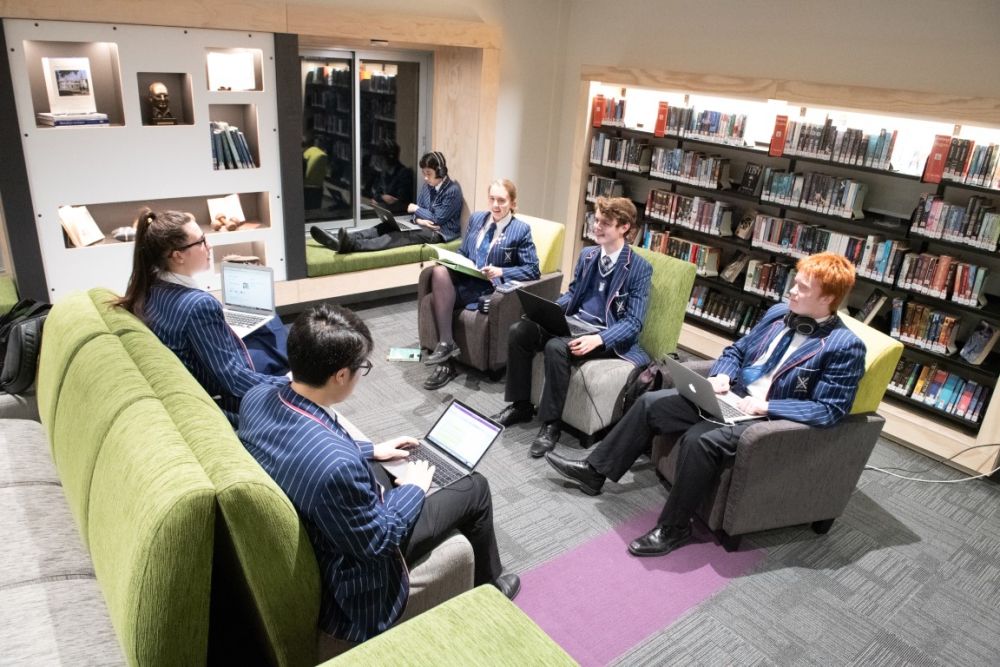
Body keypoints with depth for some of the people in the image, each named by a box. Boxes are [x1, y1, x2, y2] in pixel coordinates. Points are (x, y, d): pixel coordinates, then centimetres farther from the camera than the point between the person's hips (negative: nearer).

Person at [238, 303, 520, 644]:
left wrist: (370, 450, 11)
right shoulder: (337, 465, -42)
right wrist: (413, 488, -7)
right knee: (476, 488, 6)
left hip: (298, 532, 8)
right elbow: (377, 542, -24)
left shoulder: (256, 397, -17)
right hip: (351, 565, -7)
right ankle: (489, 586, 38)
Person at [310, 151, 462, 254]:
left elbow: (437, 219, -16)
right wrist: (418, 219, -13)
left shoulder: (453, 190, -14)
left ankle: (353, 245, -52)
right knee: (386, 227, -13)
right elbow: (418, 209, 11)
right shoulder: (428, 185, 12)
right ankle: (344, 240, -29)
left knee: (400, 236, -32)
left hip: (441, 232, -8)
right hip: (425, 226, 8)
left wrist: (417, 209, -4)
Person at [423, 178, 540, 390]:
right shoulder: (476, 218, 14)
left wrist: (500, 272, -17)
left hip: (490, 288, -5)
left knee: (438, 297, -27)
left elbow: (533, 270, -4)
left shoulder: (521, 229, -2)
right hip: (465, 278, 6)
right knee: (440, 271, -29)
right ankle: (446, 343, -29)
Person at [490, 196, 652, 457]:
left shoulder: (639, 268, -11)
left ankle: (551, 423, -19)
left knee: (556, 347, -34)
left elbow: (633, 323, -15)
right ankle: (521, 405, 0)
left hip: (607, 335, -7)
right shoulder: (587, 255, 9)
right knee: (519, 331, -14)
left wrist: (598, 339, -32)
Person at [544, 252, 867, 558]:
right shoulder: (778, 312, 8)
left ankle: (674, 528, -12)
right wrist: (720, 376, -3)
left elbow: (829, 410, -16)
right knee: (650, 403, -2)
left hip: (769, 419, -7)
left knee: (699, 440, -33)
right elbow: (735, 351, 18)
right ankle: (595, 471, 11)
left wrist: (766, 406, -21)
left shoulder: (846, 346, -12)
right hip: (731, 397, 8)